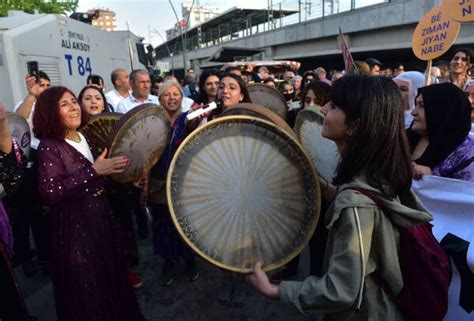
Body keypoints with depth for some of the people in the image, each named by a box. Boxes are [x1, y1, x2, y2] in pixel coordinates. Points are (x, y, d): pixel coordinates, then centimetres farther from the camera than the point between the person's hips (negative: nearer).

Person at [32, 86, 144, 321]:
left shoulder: (86, 137, 6)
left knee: (110, 274, 22)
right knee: (85, 286, 7)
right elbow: (49, 192, -30)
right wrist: (93, 170, -31)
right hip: (74, 225, -7)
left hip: (101, 215, 7)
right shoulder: (49, 146, -16)